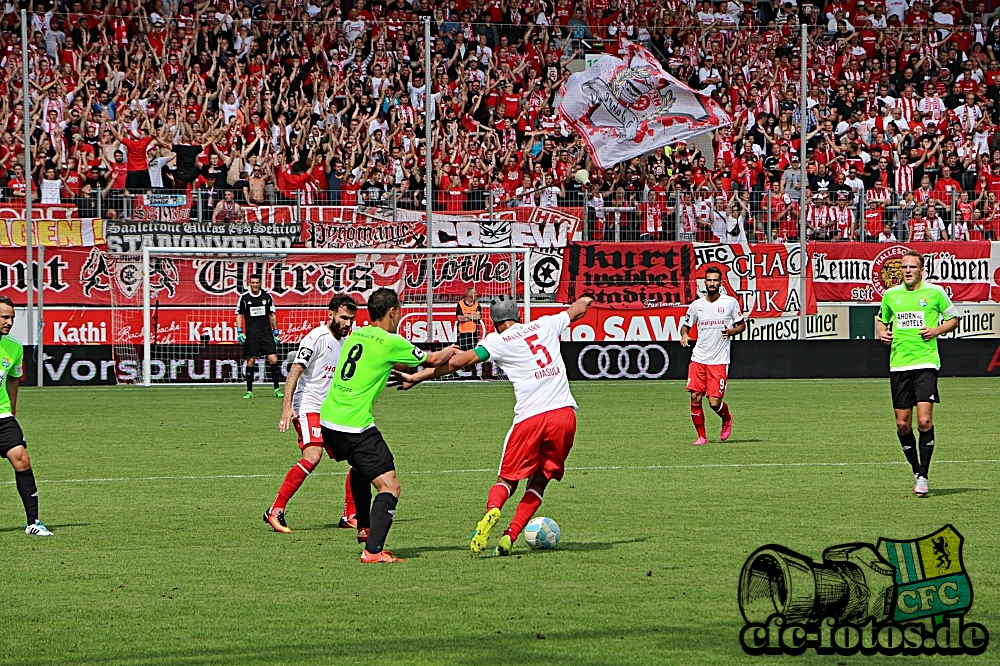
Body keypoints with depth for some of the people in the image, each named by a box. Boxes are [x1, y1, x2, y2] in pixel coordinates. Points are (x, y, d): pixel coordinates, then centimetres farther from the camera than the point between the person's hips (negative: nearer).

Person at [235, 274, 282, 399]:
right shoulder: (244, 298, 3)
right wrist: (239, 331, -6)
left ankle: (276, 389, -1)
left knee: (273, 359, -8)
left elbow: (272, 315, 14)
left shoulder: (267, 297, 7)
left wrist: (276, 332, 11)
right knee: (250, 361, -2)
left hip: (266, 333, 1)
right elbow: (239, 315, 5)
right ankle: (249, 391, 7)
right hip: (251, 334, -1)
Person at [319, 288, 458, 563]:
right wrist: (449, 351, 25)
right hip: (356, 425, -8)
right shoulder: (390, 342, -10)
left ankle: (364, 526, 46)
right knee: (389, 487, -7)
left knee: (360, 467, 35)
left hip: (328, 420, 8)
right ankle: (373, 551, -19)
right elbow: (433, 360, 3)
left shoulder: (356, 336, 11)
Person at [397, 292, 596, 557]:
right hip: (565, 413, 3)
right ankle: (510, 535, -2)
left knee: (507, 480, 9)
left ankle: (492, 510, -23)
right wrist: (585, 301, 57)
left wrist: (417, 377, 2)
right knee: (539, 481, 13)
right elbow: (577, 310, 33)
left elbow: (458, 362, -7)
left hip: (530, 418, -3)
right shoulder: (545, 325, 13)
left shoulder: (497, 341, 1)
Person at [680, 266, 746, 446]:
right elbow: (686, 325, 16)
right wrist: (684, 335, -7)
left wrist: (731, 331, -13)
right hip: (698, 359, 3)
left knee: (714, 402, -8)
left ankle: (727, 418, 27)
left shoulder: (730, 303, 0)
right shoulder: (697, 305, 5)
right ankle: (701, 436, 11)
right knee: (695, 398, -4)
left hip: (719, 361, -3)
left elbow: (742, 325, 8)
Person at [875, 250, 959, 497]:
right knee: (902, 425, 3)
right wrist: (881, 332, 4)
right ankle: (916, 469, 24)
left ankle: (923, 476, -6)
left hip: (926, 363, -3)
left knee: (924, 421, -14)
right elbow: (881, 319, 26)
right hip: (898, 365, 3)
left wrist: (937, 330, -7)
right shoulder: (890, 295, 10)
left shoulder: (935, 292, 2)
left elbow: (954, 319, 12)